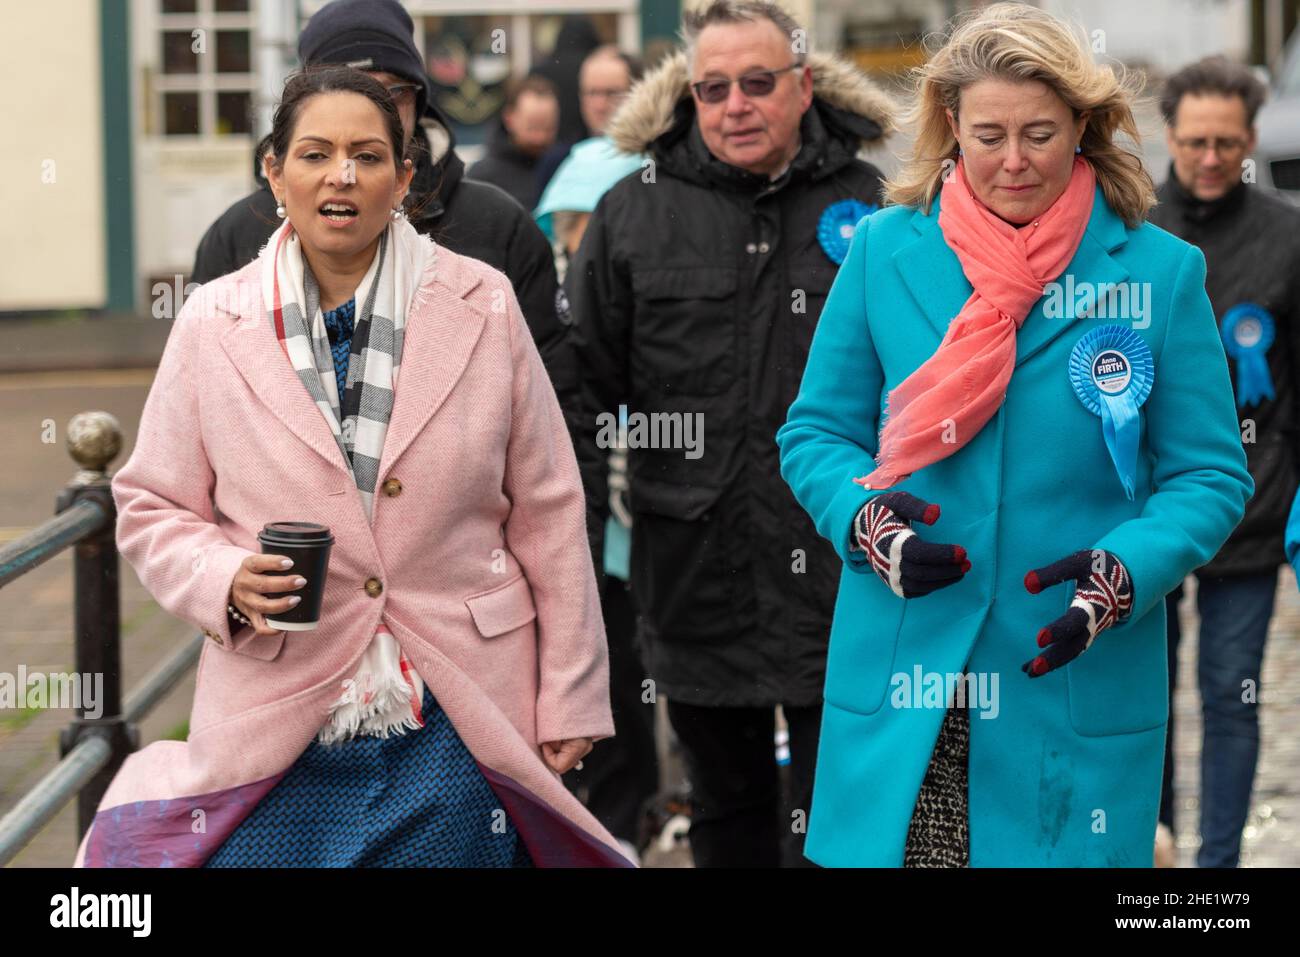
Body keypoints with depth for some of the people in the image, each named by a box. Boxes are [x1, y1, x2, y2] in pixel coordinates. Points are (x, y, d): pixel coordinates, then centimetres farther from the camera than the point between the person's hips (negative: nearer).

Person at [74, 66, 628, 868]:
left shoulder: (483, 306, 2)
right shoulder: (213, 326, 2)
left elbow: (546, 511, 4)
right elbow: (152, 507, 9)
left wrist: (570, 702, 3)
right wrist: (226, 578, -13)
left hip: (461, 730, 0)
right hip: (278, 736, 0)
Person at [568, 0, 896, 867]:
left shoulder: (875, 205, 0)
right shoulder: (636, 212, 3)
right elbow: (584, 396, 5)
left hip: (839, 578, -2)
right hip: (696, 580, 2)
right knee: (727, 820, 16)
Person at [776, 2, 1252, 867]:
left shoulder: (1160, 271, 2)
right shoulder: (882, 251, 6)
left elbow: (1210, 473, 3)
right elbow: (816, 431, 10)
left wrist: (1129, 571, -16)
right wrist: (861, 516, -12)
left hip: (1077, 689, -1)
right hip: (902, 685, 1)